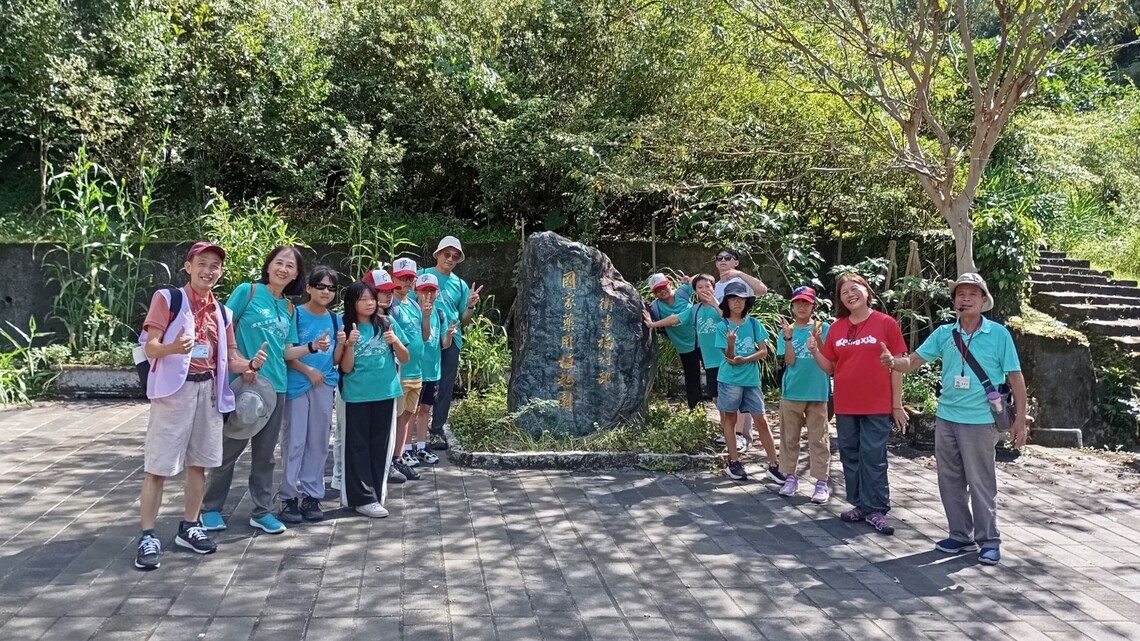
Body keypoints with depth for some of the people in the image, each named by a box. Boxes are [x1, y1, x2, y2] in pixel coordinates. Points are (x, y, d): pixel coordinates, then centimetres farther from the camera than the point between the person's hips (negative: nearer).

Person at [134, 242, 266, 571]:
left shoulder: (221, 311, 13)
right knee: (158, 465, -4)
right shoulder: (167, 298, -4)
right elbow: (150, 347, -12)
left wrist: (251, 364, -10)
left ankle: (189, 527, 23)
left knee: (198, 463, 11)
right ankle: (148, 537, 2)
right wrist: (173, 347, -34)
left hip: (208, 389, 6)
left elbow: (229, 358, 12)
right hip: (174, 389, -6)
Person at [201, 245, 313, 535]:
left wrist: (312, 347, -4)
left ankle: (262, 511, 20)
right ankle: (211, 508, 19)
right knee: (229, 448, 3)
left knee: (265, 452, 11)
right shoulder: (248, 291, -5)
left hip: (275, 386, 5)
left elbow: (286, 352, 12)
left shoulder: (290, 309, 11)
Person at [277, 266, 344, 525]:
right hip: (296, 385, -4)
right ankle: (288, 497, 7)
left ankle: (312, 495, 18)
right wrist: (309, 371, -13)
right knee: (294, 442, -1)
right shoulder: (296, 315, -4)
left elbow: (335, 360, 10)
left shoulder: (335, 319, 9)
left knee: (318, 443, 8)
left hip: (324, 387, 4)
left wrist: (340, 343, -8)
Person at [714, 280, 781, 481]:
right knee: (730, 419, 7)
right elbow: (729, 358, -9)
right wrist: (731, 343, -30)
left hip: (751, 379, 2)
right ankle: (734, 462, 18)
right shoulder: (723, 326, -5)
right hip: (730, 379, -2)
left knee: (761, 421, 1)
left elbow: (764, 351, 0)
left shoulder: (754, 324, 1)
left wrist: (744, 360, -13)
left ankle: (773, 466, 5)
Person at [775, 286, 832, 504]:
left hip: (818, 392, -2)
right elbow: (789, 361, -5)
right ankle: (791, 476, 21)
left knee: (819, 438, 2)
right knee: (789, 436, 9)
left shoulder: (824, 328, -1)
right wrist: (788, 337, -18)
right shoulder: (786, 331, 4)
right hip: (792, 392, 2)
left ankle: (822, 482, 5)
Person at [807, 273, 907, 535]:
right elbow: (830, 367, 12)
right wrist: (814, 350, -7)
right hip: (845, 405, 4)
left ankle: (876, 510, 8)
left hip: (877, 406, -4)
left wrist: (897, 405, -6)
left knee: (873, 457, -1)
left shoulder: (885, 323, -5)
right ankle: (859, 504, 22)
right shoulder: (836, 328, 6)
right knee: (850, 456, 10)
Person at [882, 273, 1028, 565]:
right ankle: (961, 535, 24)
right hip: (946, 418, 4)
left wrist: (1020, 419, -6)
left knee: (981, 483, 2)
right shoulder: (944, 333, 5)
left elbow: (1015, 378, -2)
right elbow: (914, 361, 4)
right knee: (950, 481, 11)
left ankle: (989, 541, 15)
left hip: (980, 420, -4)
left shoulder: (998, 334, -4)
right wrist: (893, 362, -19)